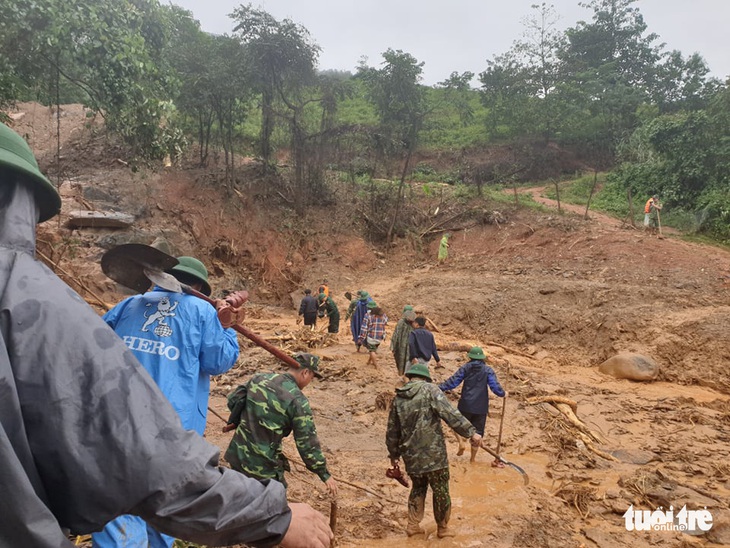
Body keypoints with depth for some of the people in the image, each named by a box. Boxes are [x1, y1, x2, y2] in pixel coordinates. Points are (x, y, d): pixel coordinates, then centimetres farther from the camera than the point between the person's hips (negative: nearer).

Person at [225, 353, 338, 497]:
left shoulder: (259, 378, 1)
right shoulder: (298, 400, -17)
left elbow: (233, 402, 12)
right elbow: (307, 443, -15)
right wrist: (325, 474, -4)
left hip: (237, 454, 7)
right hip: (263, 465, -6)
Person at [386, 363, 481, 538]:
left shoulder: (398, 398, 6)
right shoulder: (430, 390, -8)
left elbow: (392, 431, 12)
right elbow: (450, 414, -20)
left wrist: (394, 454, 24)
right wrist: (471, 432, -18)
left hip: (411, 456, 5)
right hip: (433, 454, -5)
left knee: (418, 488, 26)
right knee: (441, 492, 14)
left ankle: (413, 525, 28)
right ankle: (442, 528, 28)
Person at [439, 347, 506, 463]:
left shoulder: (465, 368, -2)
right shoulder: (488, 370, -2)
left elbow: (453, 381, -8)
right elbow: (495, 386, -7)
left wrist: (439, 388, -4)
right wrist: (503, 393, 12)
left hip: (466, 405, 0)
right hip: (481, 407, 1)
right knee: (477, 431, 11)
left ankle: (461, 443, -1)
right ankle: (473, 458, 18)